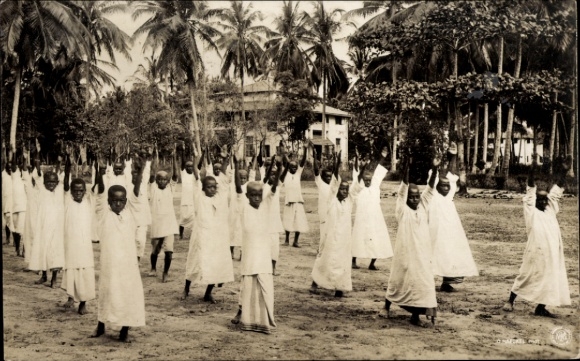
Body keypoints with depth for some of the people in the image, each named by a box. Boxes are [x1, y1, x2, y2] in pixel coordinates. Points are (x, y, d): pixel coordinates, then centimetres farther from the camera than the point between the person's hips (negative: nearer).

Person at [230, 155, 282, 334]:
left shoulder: (266, 204, 3)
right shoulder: (244, 205, -2)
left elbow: (274, 188, -8)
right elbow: (238, 188, -13)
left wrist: (279, 170, -23)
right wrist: (236, 168, -25)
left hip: (264, 250, 2)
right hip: (249, 250, -2)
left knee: (265, 284, 1)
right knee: (248, 283, 7)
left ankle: (264, 319, 13)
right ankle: (243, 315, 24)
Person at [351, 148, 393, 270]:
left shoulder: (375, 186, 8)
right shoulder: (358, 188, 0)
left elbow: (379, 171, 9)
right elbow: (357, 175, -13)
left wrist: (383, 157, 5)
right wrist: (357, 160, -25)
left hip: (375, 218, 3)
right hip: (362, 218, -3)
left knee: (376, 240, 1)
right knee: (359, 238, 1)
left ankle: (372, 264, 11)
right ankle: (353, 261, 14)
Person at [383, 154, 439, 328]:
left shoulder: (423, 207, 6)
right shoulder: (402, 209, -5)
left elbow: (429, 189, -3)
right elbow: (404, 186, -14)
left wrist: (434, 169, -14)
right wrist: (406, 164, -23)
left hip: (422, 252, 4)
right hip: (406, 251, -4)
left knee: (421, 282, 2)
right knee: (399, 280, 7)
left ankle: (415, 316, 9)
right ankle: (388, 302, 33)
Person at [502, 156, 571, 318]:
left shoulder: (550, 211, 12)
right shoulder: (531, 212, -2)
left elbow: (556, 191, 10)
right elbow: (530, 191, -10)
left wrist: (564, 171, 6)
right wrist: (532, 171, -19)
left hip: (553, 253, 5)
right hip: (536, 251, -5)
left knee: (549, 277, 6)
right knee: (527, 276, 3)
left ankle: (541, 307, 14)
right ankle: (510, 301, 19)